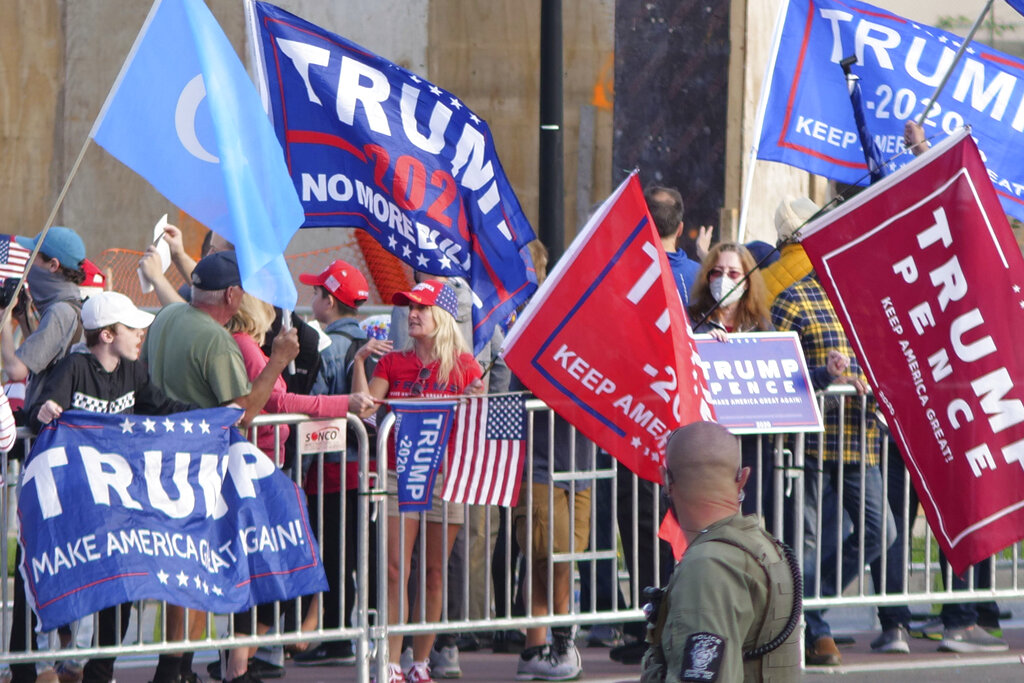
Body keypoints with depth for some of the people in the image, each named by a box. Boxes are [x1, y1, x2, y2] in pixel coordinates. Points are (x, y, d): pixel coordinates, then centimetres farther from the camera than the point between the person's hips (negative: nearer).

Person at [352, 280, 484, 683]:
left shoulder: (464, 367, 4)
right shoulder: (392, 363, 10)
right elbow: (365, 407, -1)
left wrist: (475, 400, -16)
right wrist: (359, 363, -9)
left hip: (446, 476, -1)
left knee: (434, 572, 3)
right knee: (396, 569, -8)